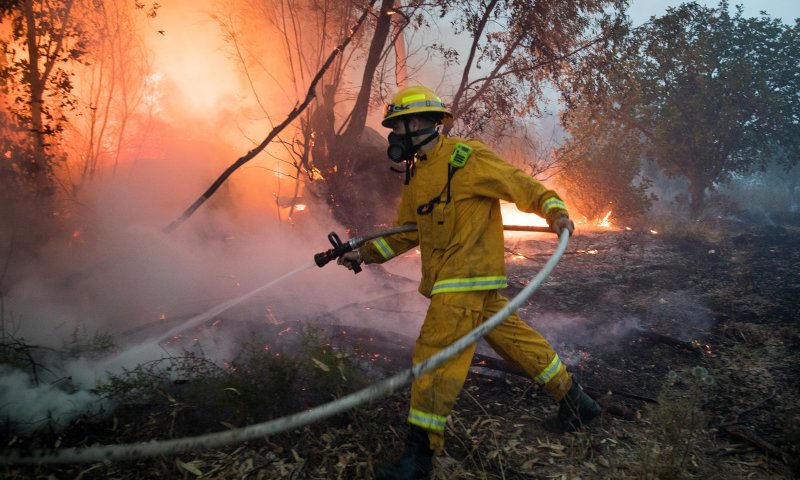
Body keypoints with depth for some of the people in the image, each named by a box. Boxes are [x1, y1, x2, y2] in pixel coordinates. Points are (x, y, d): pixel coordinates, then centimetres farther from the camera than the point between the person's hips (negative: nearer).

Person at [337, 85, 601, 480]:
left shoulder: (466, 158, -10)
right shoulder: (416, 174, 16)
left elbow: (521, 184, -7)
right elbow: (405, 232, 19)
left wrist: (555, 210, -21)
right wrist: (364, 253, 10)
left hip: (468, 276, -9)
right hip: (447, 277, 9)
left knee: (435, 355, -10)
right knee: (512, 337, 15)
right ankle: (574, 400, 31)